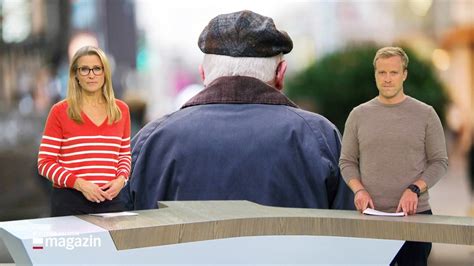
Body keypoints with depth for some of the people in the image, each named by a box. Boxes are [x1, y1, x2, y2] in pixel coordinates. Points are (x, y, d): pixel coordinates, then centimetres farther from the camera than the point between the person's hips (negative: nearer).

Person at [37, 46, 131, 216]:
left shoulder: (121, 110, 8)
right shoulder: (60, 111, -2)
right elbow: (45, 163, -3)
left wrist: (121, 179, -2)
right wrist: (80, 184, -15)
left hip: (111, 199, 3)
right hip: (69, 201, -3)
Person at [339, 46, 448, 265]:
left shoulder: (425, 114, 4)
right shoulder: (358, 115, 9)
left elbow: (439, 162, 3)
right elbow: (347, 162, 11)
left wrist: (415, 189, -12)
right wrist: (359, 190, -7)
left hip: (415, 214, -1)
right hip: (370, 215, 1)